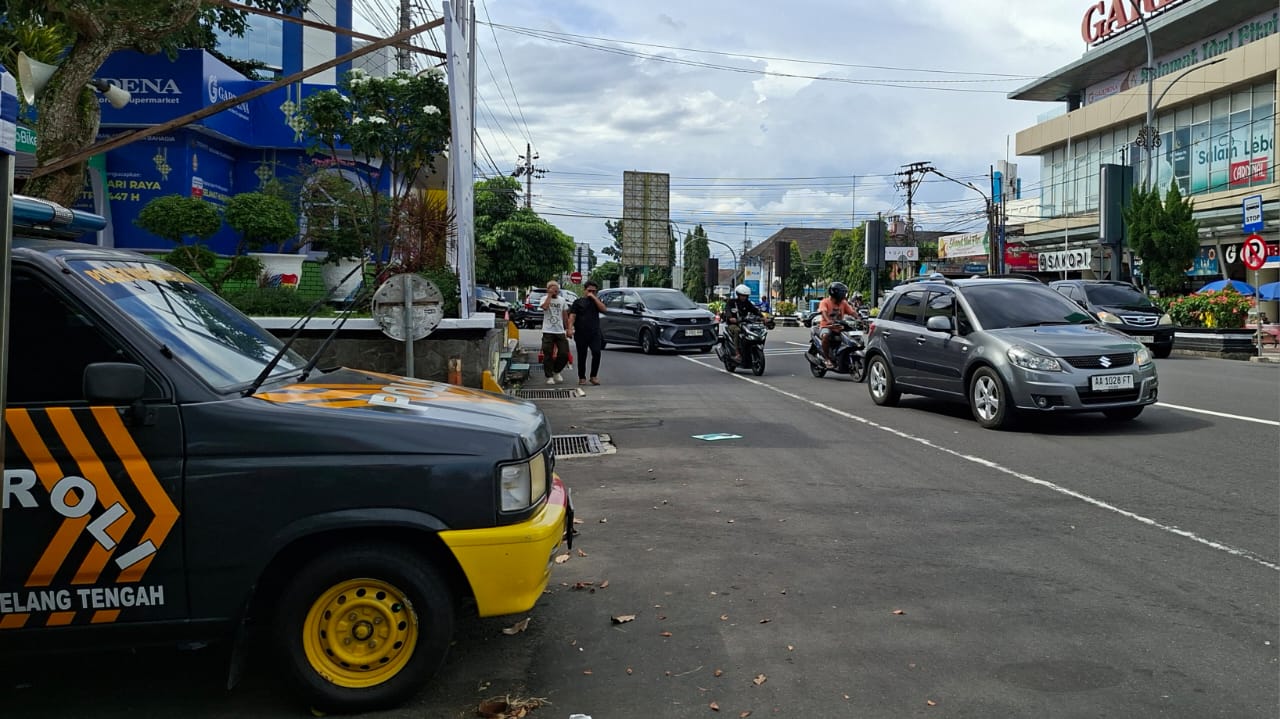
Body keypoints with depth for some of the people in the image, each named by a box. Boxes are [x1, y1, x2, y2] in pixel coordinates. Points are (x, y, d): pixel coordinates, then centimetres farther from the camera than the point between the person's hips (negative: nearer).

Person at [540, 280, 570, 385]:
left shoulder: (562, 300, 10)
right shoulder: (545, 299, -1)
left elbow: (565, 316, 15)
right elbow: (545, 307, -24)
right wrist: (549, 295, -15)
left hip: (560, 332, 3)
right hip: (548, 332, -3)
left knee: (564, 354, 0)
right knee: (548, 355, -1)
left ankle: (556, 371, 22)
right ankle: (549, 377, 8)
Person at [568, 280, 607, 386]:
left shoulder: (596, 301, 17)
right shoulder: (578, 302, 9)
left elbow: (603, 309, -4)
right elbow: (572, 316, -1)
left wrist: (594, 298, -6)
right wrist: (570, 328, -15)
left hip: (594, 333, 1)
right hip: (581, 334, -1)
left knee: (596, 353, -14)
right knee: (582, 356, 4)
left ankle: (594, 376, -3)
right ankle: (582, 378, 15)